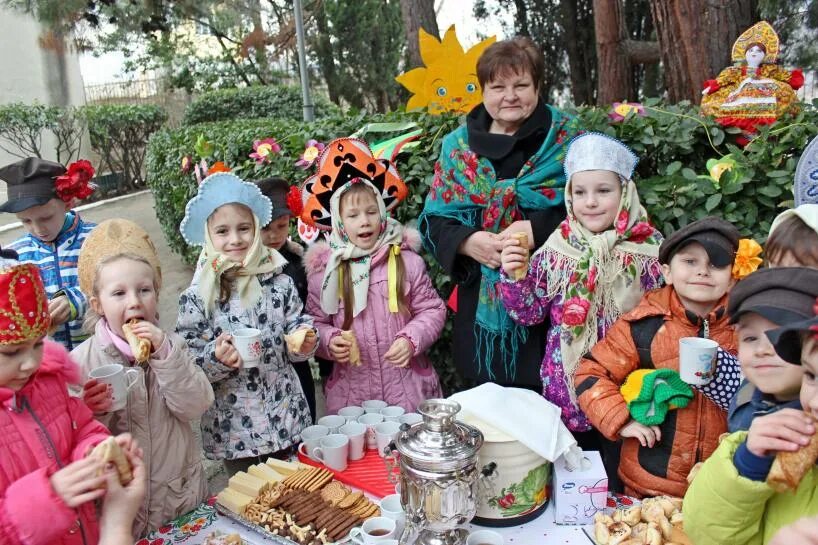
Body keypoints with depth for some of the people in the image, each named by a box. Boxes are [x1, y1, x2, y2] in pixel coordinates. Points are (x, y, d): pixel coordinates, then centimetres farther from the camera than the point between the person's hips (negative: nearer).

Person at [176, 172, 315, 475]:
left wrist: (305, 342, -14)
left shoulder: (279, 283, -3)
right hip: (234, 428, -1)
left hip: (286, 418, 2)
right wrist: (216, 358, -24)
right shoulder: (196, 298, -8)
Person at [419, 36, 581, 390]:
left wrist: (539, 228, -17)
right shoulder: (458, 146, 9)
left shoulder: (566, 139, 3)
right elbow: (434, 221, 8)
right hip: (482, 308, 2)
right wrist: (468, 241, -11)